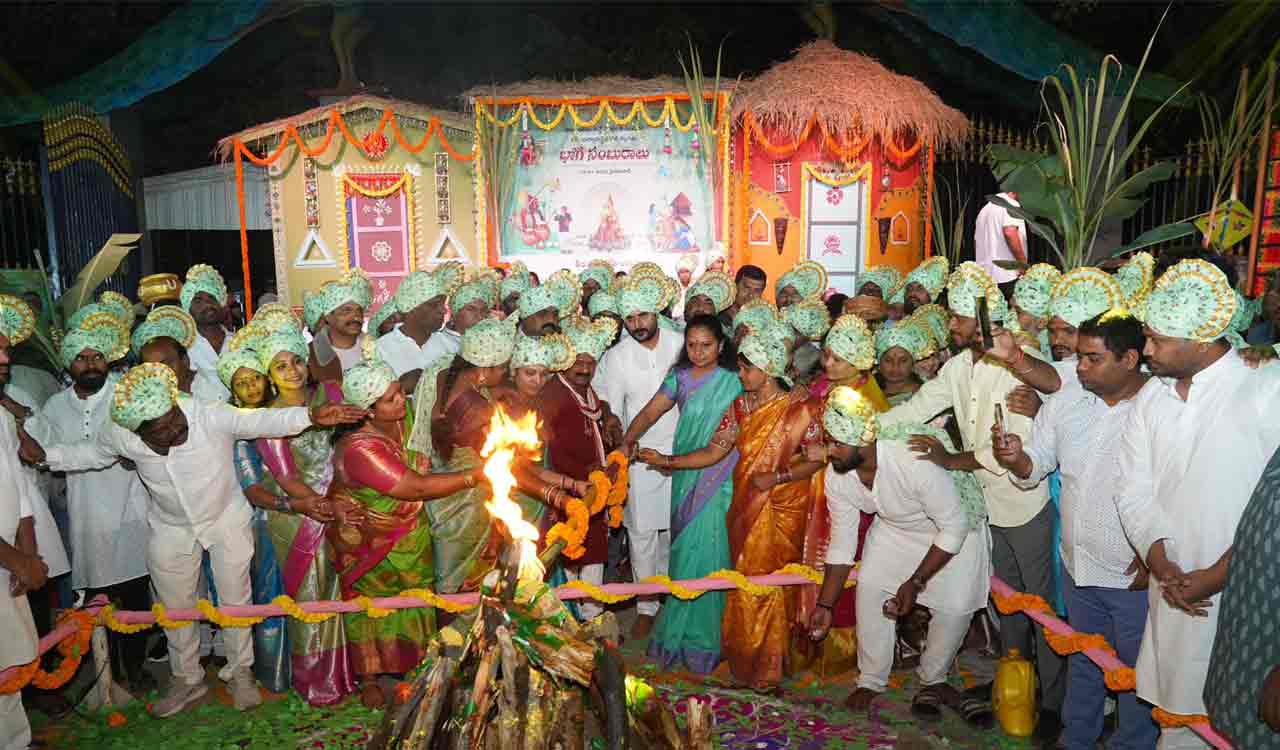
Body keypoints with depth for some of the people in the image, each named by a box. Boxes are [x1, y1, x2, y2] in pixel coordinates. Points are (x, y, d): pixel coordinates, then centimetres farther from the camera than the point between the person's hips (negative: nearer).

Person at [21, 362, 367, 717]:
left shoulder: (212, 417, -32)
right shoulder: (122, 437, -21)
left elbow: (266, 421, -33)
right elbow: (91, 453, 1)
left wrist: (312, 416, -49)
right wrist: (44, 455, -12)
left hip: (227, 519, -2)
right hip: (171, 529, 3)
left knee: (235, 600, 10)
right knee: (175, 606, 16)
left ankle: (240, 672, 32)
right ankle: (187, 679, 39)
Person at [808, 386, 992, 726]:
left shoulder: (915, 462, -41)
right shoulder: (836, 476, -22)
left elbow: (954, 528, -29)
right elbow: (841, 544, -9)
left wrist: (914, 584, -27)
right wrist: (825, 605, -9)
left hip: (955, 529, -4)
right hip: (895, 527, 4)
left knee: (955, 607, -12)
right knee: (870, 589, -11)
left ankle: (932, 679, 17)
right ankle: (871, 681, 9)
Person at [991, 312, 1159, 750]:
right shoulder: (1066, 402, 0)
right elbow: (1035, 467, 5)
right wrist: (1017, 458, -18)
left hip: (1136, 574, -5)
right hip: (1077, 565, 5)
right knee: (1082, 663, 23)